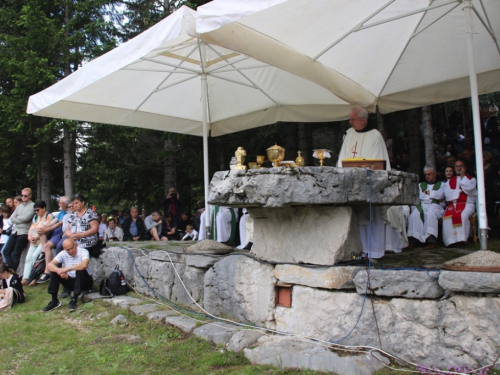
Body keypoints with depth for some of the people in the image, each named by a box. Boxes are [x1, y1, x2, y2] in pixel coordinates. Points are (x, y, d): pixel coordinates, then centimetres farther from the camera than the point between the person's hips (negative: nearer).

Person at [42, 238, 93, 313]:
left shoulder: (83, 251, -18)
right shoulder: (63, 254, -5)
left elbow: (84, 265, -39)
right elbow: (50, 265, -16)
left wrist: (67, 269, -37)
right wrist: (59, 271, -35)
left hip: (84, 282, -4)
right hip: (71, 281, 4)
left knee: (80, 270, -34)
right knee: (54, 271, -15)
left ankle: (74, 301, -27)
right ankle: (54, 301, -10)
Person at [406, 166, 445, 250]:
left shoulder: (441, 184, 23)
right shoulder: (420, 185, 31)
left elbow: (440, 195, 1)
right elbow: (416, 196, 11)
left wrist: (427, 192, 8)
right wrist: (433, 195, 5)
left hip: (434, 205, -2)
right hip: (421, 205, 2)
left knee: (430, 214, -39)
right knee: (414, 214, -33)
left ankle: (431, 241, -41)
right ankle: (413, 240, -39)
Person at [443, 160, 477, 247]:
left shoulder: (471, 179, 13)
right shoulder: (450, 181, 20)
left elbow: (469, 189, -9)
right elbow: (447, 194, 4)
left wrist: (463, 176, -2)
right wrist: (460, 191, -6)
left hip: (467, 204, -2)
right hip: (453, 204, 2)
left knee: (463, 215, -35)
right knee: (447, 216, -30)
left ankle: (462, 239, -31)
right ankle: (451, 240, -30)